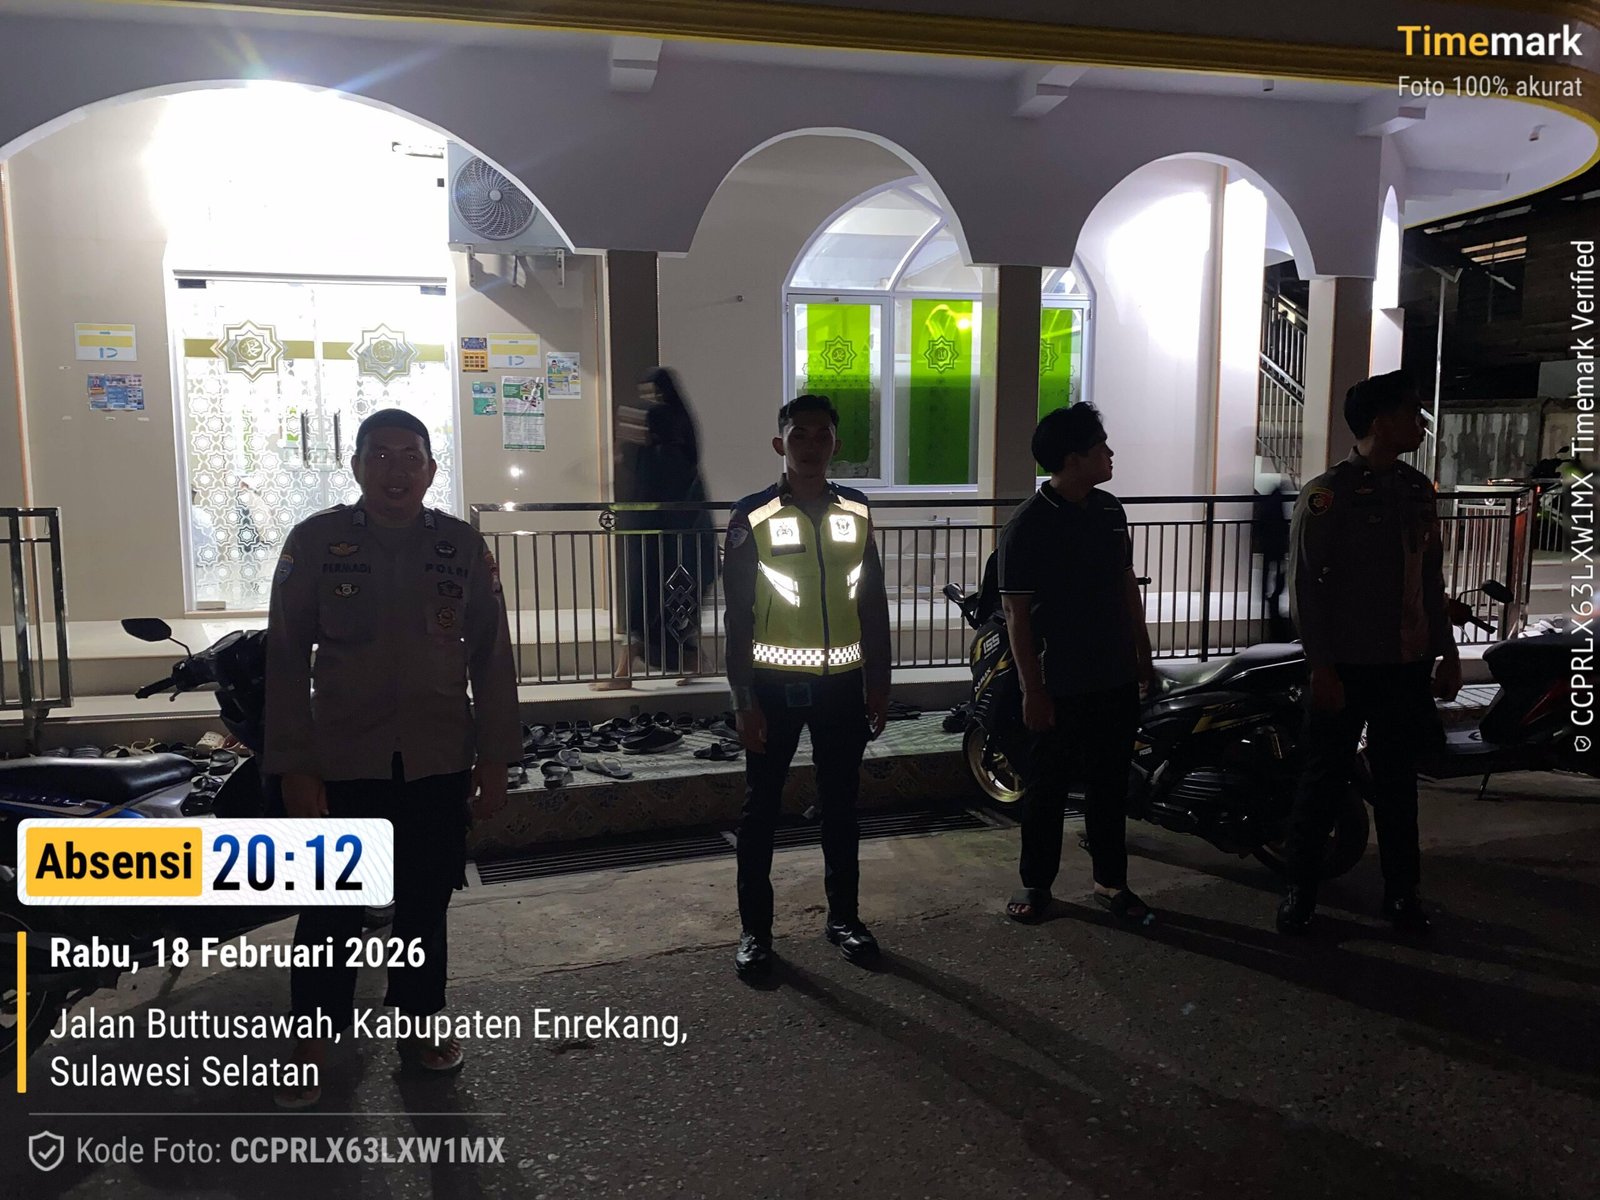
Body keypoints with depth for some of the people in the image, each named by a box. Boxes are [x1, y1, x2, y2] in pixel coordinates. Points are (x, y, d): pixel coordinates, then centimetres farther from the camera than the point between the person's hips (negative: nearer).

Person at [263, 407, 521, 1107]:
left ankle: (416, 1023, 32)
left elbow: (491, 656, 4)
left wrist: (495, 757, 2)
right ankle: (312, 1044, 27)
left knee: (425, 902, 13)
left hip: (439, 761, 2)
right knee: (332, 907, 7)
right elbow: (286, 659, -2)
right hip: (342, 762, -1)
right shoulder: (315, 542, -4)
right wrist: (294, 767, -6)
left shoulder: (462, 546, 0)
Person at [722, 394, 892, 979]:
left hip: (843, 684, 3)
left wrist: (878, 685, 8)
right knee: (761, 808, 6)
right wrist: (744, 700, -9)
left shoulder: (856, 512, 5)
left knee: (841, 804, 14)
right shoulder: (753, 516, -6)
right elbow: (737, 615, -6)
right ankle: (755, 929, 19)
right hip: (775, 684, -3)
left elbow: (873, 605, 10)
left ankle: (843, 915, 29)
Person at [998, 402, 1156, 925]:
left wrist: (1143, 655, 15)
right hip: (1058, 686, -6)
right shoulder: (1027, 526, -14)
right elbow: (1017, 614, -14)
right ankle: (1035, 883, 23)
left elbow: (1128, 585, 15)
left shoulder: (1109, 510, 5)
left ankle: (1111, 881, 29)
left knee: (1110, 784, 15)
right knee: (1046, 788, 8)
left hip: (1116, 680, 6)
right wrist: (1033, 690, -15)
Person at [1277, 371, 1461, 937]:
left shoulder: (1418, 489, 10)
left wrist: (1447, 653, 13)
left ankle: (1401, 890, 28)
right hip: (1347, 669, -6)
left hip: (1408, 666, 6)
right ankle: (1301, 889, 17)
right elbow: (1306, 586, -12)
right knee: (1324, 781, 3)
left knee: (1397, 781, 15)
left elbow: (1432, 579, 16)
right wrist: (1323, 668, -16)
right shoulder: (1327, 493, -10)